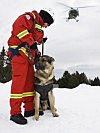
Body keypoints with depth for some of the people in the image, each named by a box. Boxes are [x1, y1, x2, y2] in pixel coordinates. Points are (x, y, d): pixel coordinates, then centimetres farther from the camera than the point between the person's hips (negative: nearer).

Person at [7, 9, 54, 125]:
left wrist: (37, 54, 14)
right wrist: (31, 42, -20)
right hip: (19, 52, -10)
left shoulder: (38, 28, 29)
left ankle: (29, 109, 17)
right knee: (19, 82, -14)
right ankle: (15, 113, -11)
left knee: (29, 81, 9)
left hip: (29, 56, 10)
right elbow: (18, 27, -17)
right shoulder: (29, 17, 1)